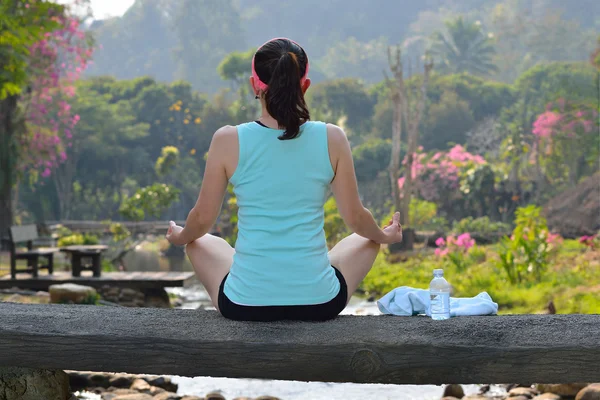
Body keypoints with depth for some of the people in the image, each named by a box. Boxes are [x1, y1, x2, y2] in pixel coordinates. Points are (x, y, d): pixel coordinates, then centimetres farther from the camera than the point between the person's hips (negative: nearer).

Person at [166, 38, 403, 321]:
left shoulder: (228, 141, -9)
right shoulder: (331, 139, -7)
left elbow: (203, 219, 3)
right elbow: (355, 218, 3)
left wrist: (180, 237, 26)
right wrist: (384, 236, 26)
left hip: (245, 304, 0)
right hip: (318, 303, 0)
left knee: (201, 243, 33)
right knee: (367, 240, 32)